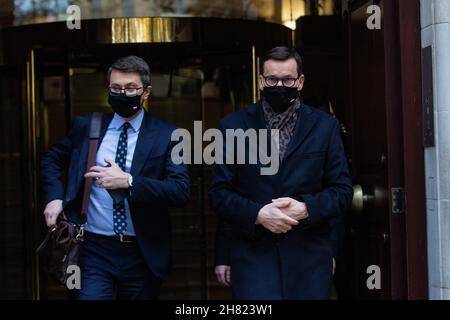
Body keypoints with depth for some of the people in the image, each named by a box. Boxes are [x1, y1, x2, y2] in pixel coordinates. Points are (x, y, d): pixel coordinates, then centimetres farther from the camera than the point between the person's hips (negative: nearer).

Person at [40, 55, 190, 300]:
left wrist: (128, 182, -23)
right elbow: (51, 160, 21)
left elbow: (180, 191, -12)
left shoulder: (166, 135, -2)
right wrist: (55, 197, 2)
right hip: (94, 251, 1)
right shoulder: (86, 126, 6)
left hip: (143, 255, 0)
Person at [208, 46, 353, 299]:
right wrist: (257, 214, -13)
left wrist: (306, 208, -13)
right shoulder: (234, 126, 6)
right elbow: (219, 192, 3)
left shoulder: (325, 126, 7)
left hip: (309, 257, 1)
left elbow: (342, 190, 5)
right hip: (253, 256, -1)